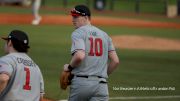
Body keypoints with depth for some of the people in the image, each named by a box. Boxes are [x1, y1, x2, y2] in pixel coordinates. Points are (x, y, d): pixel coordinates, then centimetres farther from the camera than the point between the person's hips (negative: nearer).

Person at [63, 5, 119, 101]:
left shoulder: (78, 33, -3)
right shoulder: (104, 35, 15)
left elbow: (80, 56, -21)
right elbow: (115, 61, 9)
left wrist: (69, 67, -3)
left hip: (81, 82, -4)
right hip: (101, 84, 4)